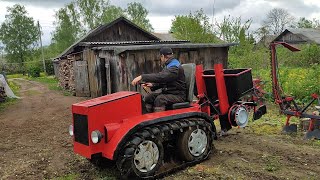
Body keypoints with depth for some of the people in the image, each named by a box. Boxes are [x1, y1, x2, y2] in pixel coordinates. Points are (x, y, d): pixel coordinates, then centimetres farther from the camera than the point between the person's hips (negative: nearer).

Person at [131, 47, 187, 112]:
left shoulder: (175, 67, -18)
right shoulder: (168, 65, 15)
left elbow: (161, 77, -33)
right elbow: (163, 81, 20)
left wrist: (142, 77, -35)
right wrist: (152, 85, 2)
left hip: (178, 95, -9)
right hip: (168, 92, 10)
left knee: (159, 99, -33)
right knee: (148, 97, -4)